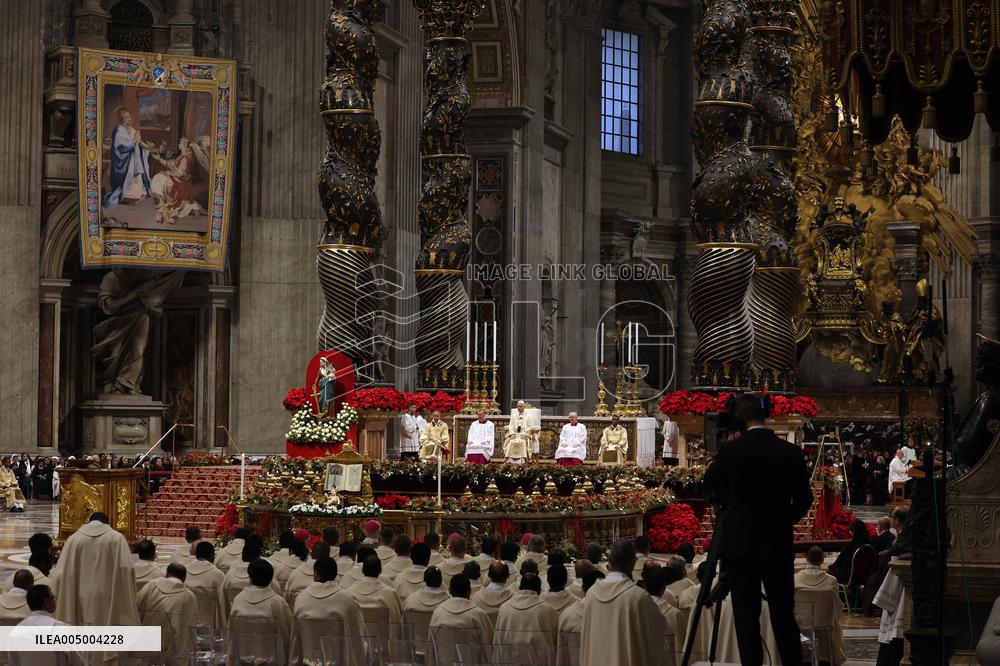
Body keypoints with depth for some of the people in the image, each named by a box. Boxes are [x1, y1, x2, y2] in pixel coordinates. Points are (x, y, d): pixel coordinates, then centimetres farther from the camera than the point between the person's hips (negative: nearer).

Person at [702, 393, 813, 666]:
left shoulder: (730, 450, -9)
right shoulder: (791, 452, -2)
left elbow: (710, 484, 9)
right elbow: (804, 499, 5)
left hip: (740, 544, -2)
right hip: (779, 545, 2)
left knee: (746, 616, 2)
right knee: (784, 615, 8)